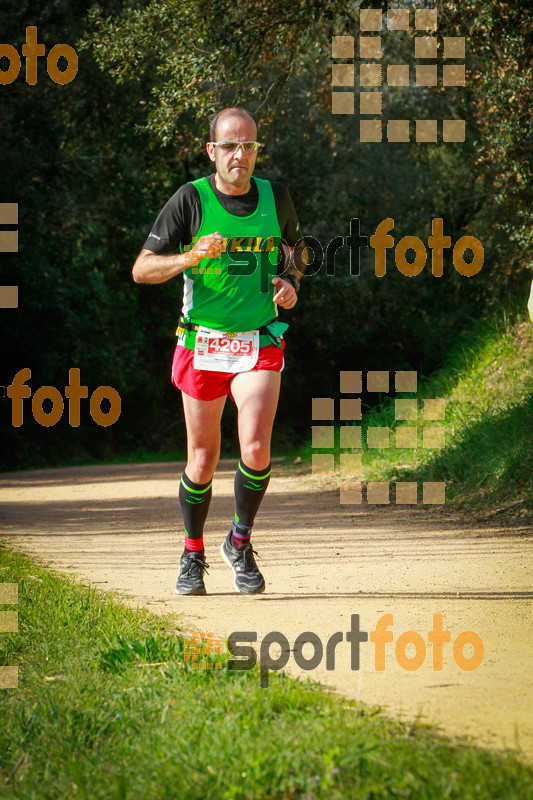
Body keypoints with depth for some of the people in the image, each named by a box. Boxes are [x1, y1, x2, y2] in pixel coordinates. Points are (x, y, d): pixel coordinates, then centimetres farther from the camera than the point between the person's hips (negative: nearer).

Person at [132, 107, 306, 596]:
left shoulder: (275, 197, 2)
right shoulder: (190, 200, -6)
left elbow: (297, 248, 22)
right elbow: (142, 269, -6)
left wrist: (291, 281, 0)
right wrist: (190, 257, -23)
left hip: (260, 343, 1)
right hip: (203, 343, -1)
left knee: (256, 447, -17)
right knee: (203, 458, 5)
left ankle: (240, 544, 5)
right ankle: (193, 555, 26)